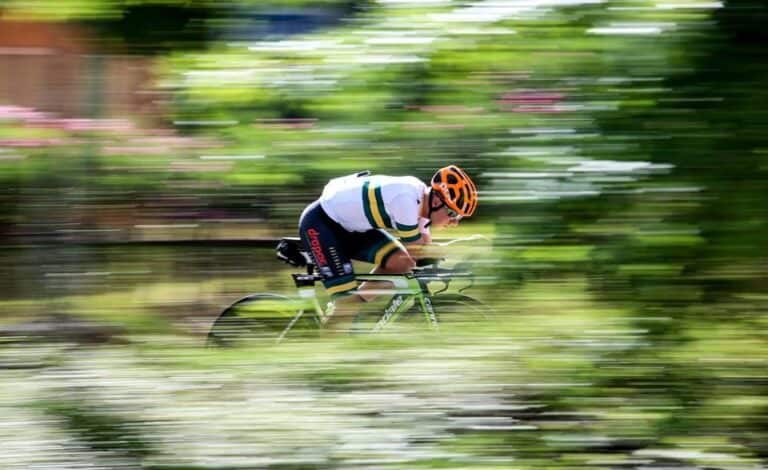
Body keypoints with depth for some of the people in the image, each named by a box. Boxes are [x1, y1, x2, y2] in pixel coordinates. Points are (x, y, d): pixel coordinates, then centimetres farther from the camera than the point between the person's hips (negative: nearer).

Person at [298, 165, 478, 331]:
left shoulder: (421, 197, -4)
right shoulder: (406, 199, -31)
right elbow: (416, 251, -22)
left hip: (350, 227, 9)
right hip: (319, 224, -9)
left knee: (400, 262, -7)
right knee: (346, 302, -17)